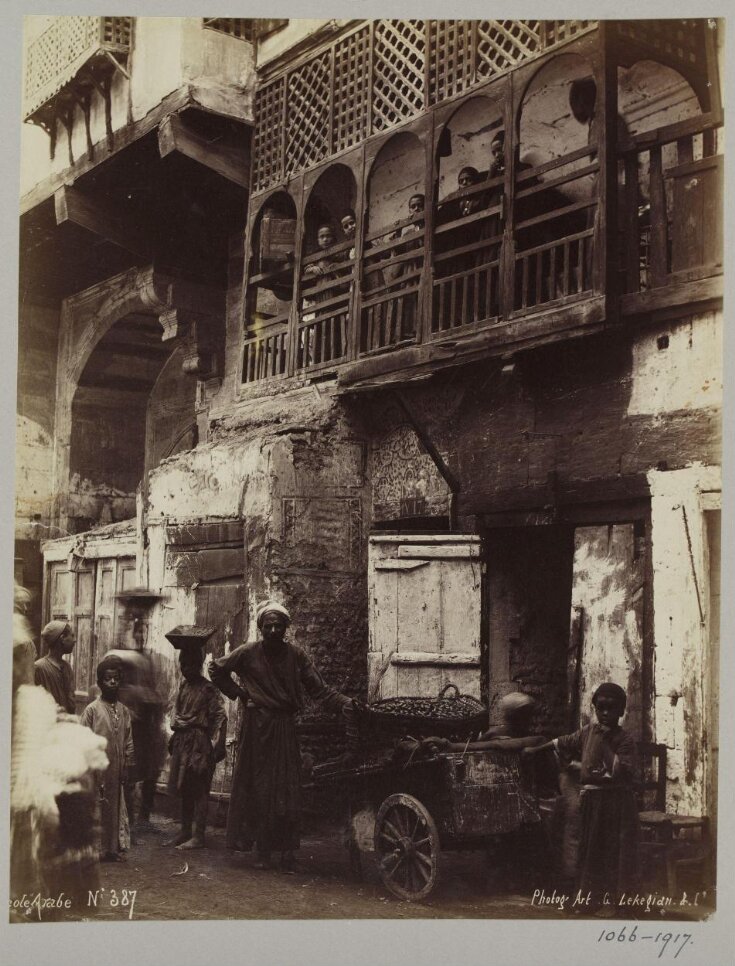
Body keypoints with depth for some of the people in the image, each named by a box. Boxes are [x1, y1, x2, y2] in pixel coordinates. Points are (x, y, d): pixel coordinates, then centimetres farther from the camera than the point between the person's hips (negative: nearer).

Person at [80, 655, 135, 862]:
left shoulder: (124, 711, 7)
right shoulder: (92, 710, -7)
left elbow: (128, 741, 10)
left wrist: (128, 766, 7)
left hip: (115, 771, 5)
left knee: (115, 807, 10)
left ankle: (113, 848, 20)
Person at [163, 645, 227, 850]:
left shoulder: (208, 689, -9)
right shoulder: (184, 686, 12)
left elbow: (220, 717, -11)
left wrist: (216, 746, -14)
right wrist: (175, 738, 17)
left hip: (199, 743, -7)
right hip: (182, 741, 7)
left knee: (199, 790, -4)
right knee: (184, 789, 12)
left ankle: (198, 836, 0)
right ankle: (185, 832, 19)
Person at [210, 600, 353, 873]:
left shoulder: (296, 655, 0)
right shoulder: (247, 653, -1)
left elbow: (319, 689, -2)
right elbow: (216, 669, 13)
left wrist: (346, 703, -16)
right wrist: (238, 693, 5)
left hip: (285, 727, 1)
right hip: (257, 725, -1)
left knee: (287, 791, -2)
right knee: (259, 790, 2)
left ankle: (287, 853, 3)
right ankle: (262, 852, 10)